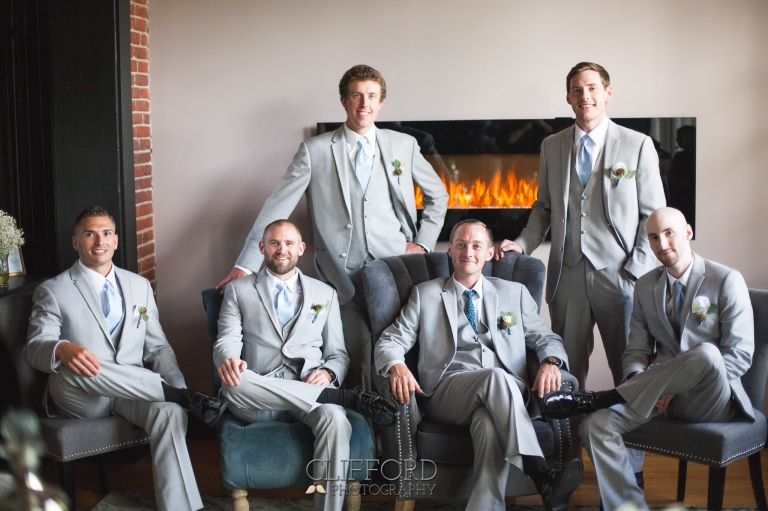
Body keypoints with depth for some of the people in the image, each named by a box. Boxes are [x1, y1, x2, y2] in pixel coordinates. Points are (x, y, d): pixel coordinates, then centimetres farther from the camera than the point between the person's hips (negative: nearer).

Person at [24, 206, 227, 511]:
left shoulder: (140, 286, 17)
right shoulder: (53, 291, 5)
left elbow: (157, 347, 14)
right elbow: (34, 348, -7)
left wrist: (178, 388, -8)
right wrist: (62, 349, -33)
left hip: (132, 393, 2)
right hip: (79, 402, -2)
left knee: (170, 412, -32)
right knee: (68, 365, -37)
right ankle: (184, 396, -29)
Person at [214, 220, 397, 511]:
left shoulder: (325, 294, 21)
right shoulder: (238, 290, 17)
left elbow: (339, 355, 18)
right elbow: (227, 341, 4)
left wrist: (328, 373, -8)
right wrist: (228, 360, -22)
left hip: (311, 391, 0)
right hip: (259, 399, 0)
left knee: (334, 419, -35)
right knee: (235, 385, -37)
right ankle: (348, 398, -29)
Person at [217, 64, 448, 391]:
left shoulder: (404, 146, 10)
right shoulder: (315, 151, 4)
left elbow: (437, 194, 23)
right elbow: (277, 206, 0)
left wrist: (423, 243, 10)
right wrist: (246, 265, -6)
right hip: (344, 278, -1)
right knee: (361, 360, -10)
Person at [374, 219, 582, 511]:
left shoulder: (515, 293, 22)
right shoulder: (425, 294, 17)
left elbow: (546, 338, 18)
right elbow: (390, 341, 10)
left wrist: (551, 362, -8)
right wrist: (396, 366, -16)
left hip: (506, 393, 1)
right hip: (447, 394, -1)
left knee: (489, 424, -37)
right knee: (495, 376, -36)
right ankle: (543, 478, -45)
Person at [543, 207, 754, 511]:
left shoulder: (726, 281, -2)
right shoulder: (646, 286, 13)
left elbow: (740, 355, -8)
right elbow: (637, 349, 12)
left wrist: (675, 390, -18)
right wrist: (638, 380, -14)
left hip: (707, 400, -3)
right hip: (660, 393, 4)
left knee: (707, 354, -38)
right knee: (596, 425, -25)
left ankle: (601, 398, -28)